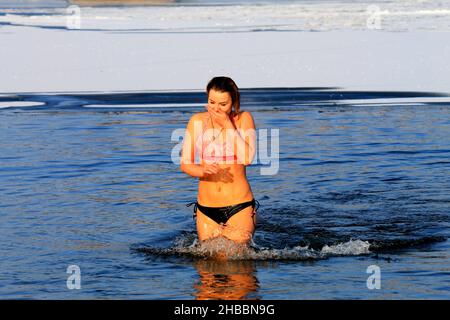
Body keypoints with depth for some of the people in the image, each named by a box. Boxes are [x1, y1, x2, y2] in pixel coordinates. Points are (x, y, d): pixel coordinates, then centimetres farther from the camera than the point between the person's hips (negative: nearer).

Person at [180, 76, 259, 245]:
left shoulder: (243, 119, -3)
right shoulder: (197, 121, 2)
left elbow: (247, 158, -17)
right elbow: (184, 164, 1)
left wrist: (228, 125, -15)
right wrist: (203, 171, -20)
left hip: (239, 206, -2)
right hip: (206, 207, 2)